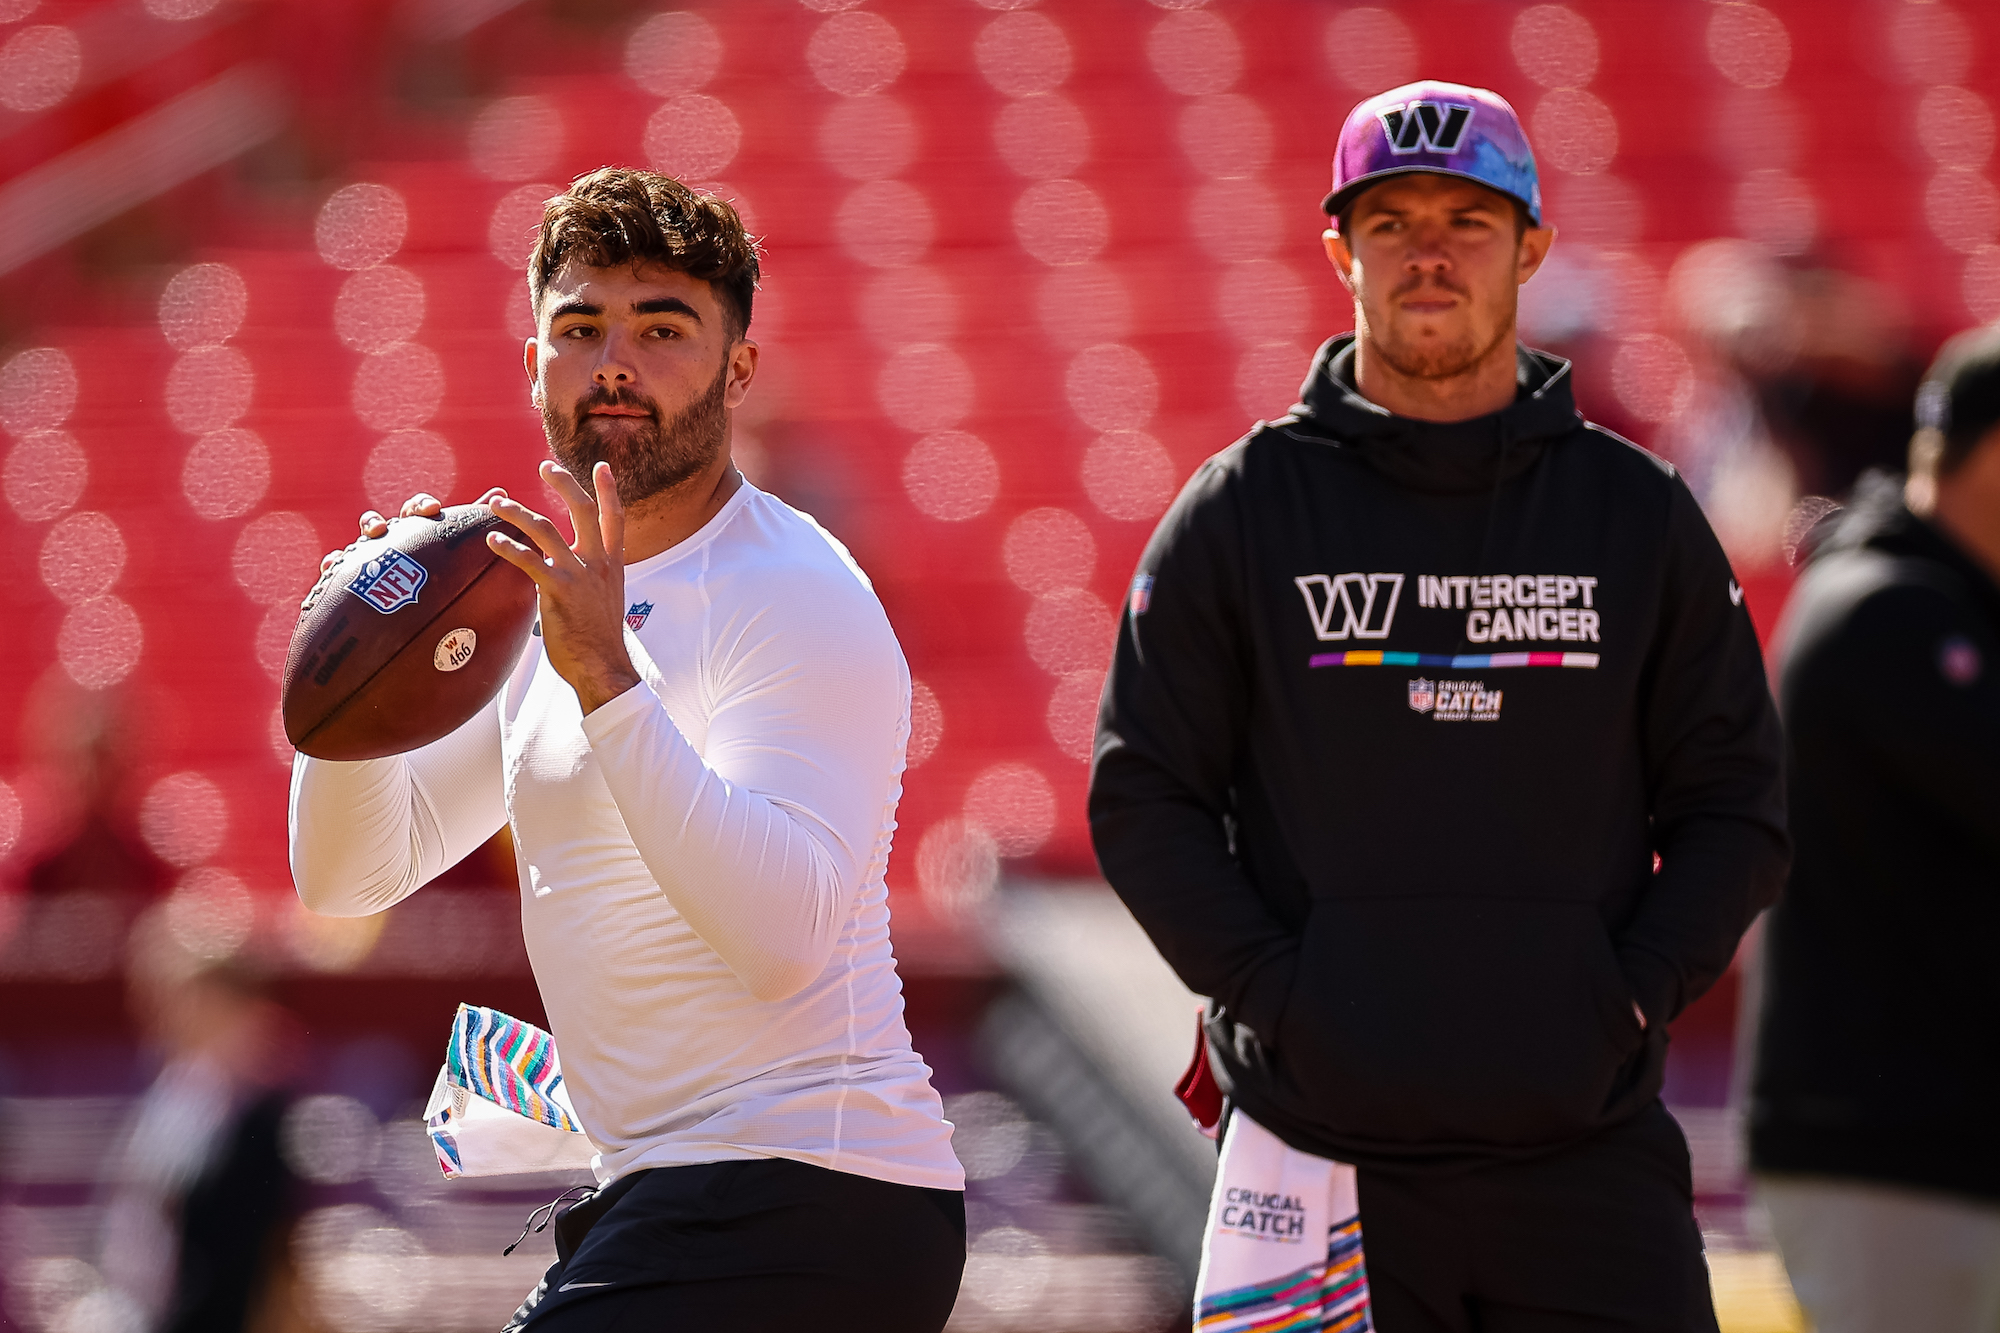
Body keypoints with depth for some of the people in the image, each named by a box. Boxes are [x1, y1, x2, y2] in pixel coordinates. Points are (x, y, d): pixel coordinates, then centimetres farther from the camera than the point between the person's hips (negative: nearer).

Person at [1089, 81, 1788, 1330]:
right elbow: (1144, 798, 6)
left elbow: (1735, 810, 12)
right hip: (1327, 1144, -1)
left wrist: (1633, 998, -3)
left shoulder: (1641, 514, 10)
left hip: (1587, 1146, 1)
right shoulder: (1242, 512, 6)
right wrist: (1280, 996, -6)